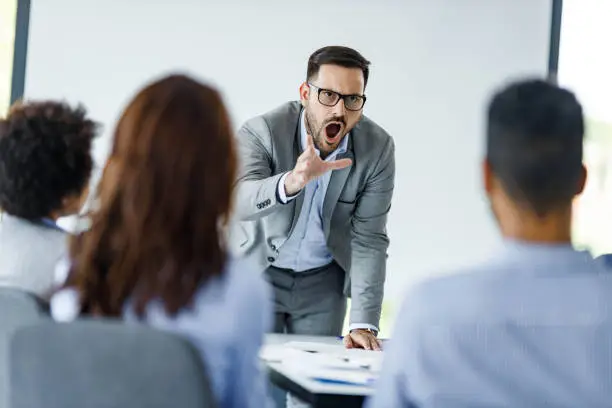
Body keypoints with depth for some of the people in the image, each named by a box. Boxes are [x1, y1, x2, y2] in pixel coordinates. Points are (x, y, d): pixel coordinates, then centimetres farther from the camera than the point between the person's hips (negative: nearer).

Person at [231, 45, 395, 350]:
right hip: (257, 272, -2)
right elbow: (238, 201, -40)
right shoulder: (262, 131, -23)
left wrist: (364, 324, -22)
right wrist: (290, 182, -60)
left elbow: (368, 238, -15)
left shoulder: (378, 148, -17)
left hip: (323, 282, 2)